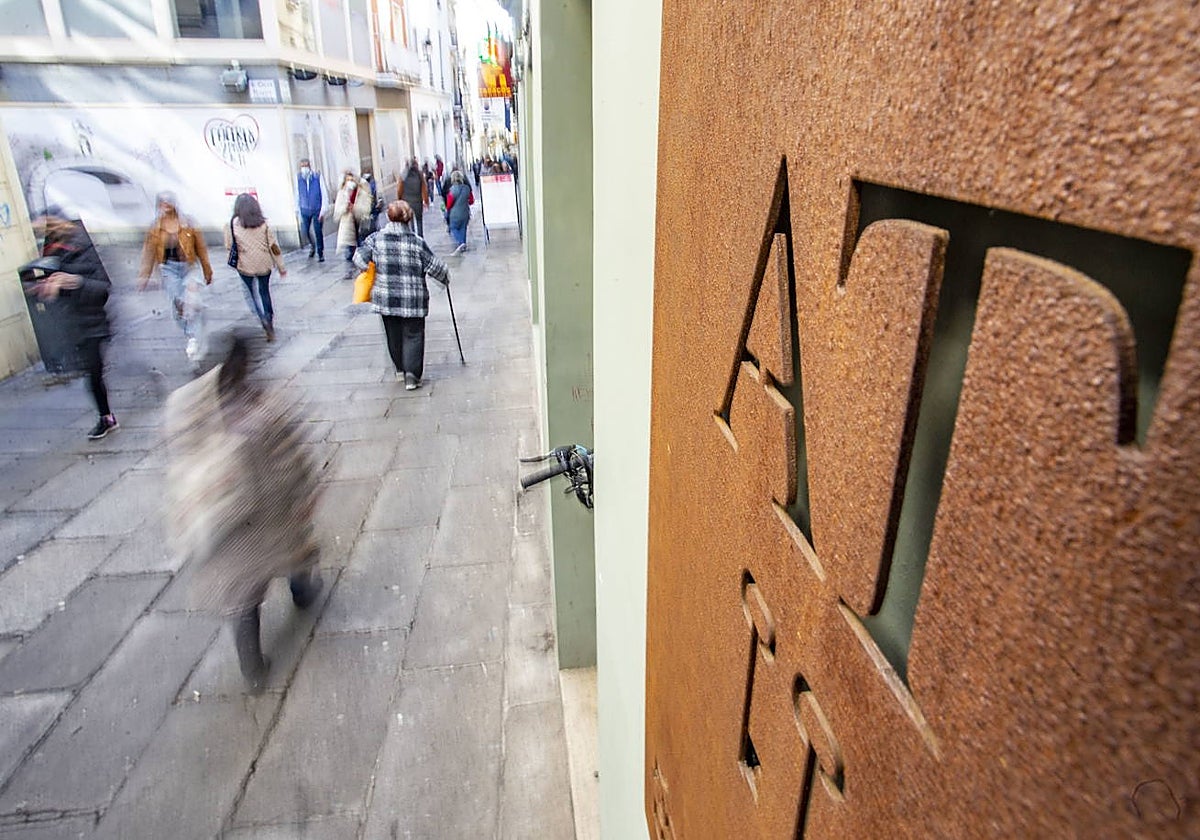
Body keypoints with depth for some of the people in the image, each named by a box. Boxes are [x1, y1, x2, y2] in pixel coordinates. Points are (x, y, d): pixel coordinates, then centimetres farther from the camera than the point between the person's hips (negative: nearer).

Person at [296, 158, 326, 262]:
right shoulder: (298, 178, -1)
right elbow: (297, 195, 5)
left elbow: (324, 194, -5)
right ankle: (312, 245, 33)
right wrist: (298, 211, 6)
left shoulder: (318, 177, -8)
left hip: (317, 209, -2)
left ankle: (320, 254, 10)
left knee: (318, 232, -3)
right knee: (305, 231, 3)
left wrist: (323, 210, -9)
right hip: (305, 210, 3)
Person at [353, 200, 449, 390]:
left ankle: (400, 368, 31)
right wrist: (446, 278, 12)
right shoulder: (417, 243, -10)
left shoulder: (376, 239, -4)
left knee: (393, 334, 19)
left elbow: (359, 257, -3)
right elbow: (435, 267, -6)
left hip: (386, 297, 3)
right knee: (413, 335, 5)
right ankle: (411, 374, -5)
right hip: (413, 300, -2)